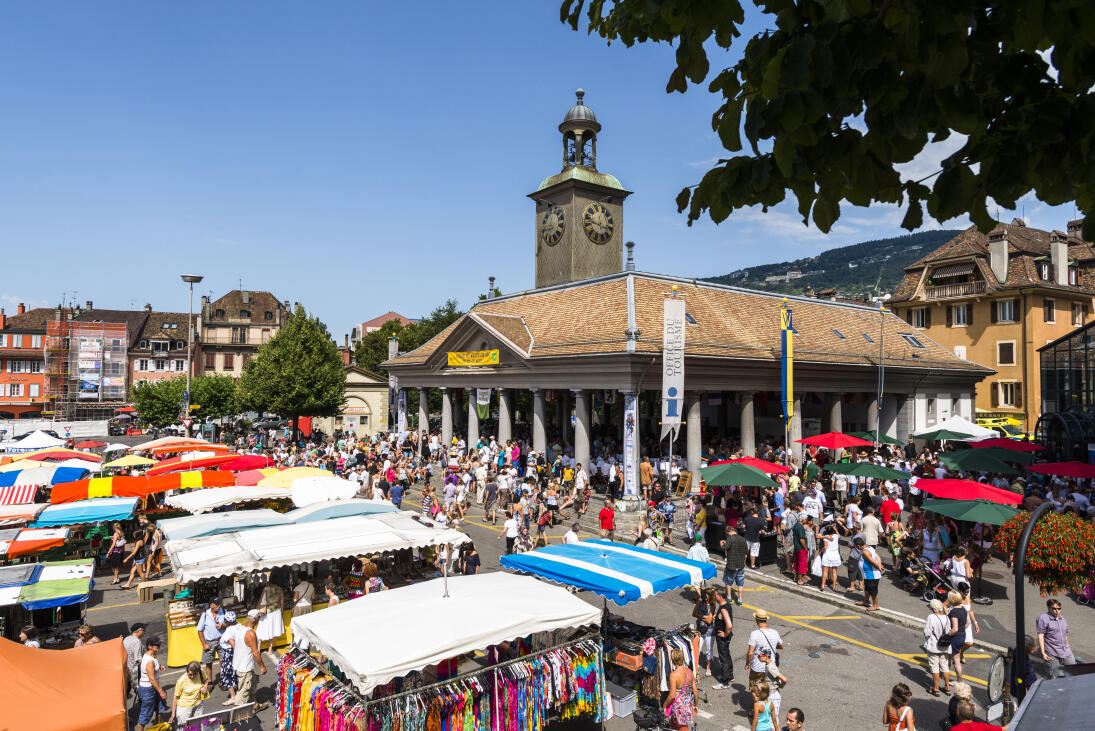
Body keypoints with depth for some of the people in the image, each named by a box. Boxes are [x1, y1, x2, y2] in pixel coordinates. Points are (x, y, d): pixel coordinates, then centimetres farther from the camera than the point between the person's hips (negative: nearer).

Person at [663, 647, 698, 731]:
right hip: (689, 704, 6)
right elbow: (695, 691, 2)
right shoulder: (689, 672, -5)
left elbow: (672, 696, -22)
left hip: (679, 707, -6)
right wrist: (695, 705, 17)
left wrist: (665, 705, -6)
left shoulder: (674, 675, -24)